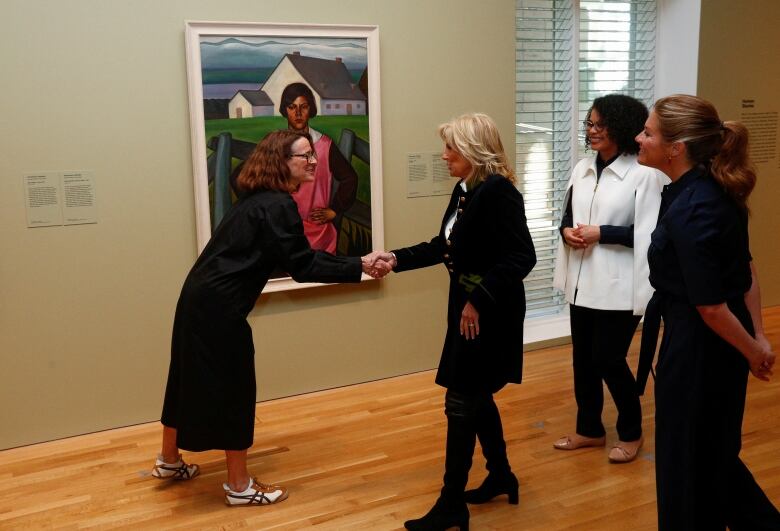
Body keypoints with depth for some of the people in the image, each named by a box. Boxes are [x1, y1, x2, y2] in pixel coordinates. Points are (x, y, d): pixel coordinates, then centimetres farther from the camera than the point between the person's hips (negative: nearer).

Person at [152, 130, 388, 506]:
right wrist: (359, 267, -17)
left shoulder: (260, 199, 13)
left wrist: (355, 263, 4)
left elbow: (298, 256, 11)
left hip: (200, 299, 10)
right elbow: (302, 266, -20)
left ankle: (169, 461, 40)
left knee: (193, 381, 22)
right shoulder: (277, 205, -18)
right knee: (233, 390, 2)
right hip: (218, 308, -10)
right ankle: (239, 487, 17)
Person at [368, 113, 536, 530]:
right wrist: (396, 259, 5)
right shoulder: (465, 190, 8)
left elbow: (521, 257, -24)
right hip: (468, 308, 9)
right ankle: (501, 476, 37)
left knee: (462, 402, -2)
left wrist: (478, 300, -23)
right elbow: (443, 247, 15)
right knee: (476, 397, 19)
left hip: (489, 314, -9)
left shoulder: (498, 190, -19)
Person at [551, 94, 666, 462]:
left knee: (608, 360, 2)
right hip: (582, 281, 7)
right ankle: (589, 429, 33)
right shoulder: (582, 169, 8)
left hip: (619, 286, -6)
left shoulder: (644, 174, -13)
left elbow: (648, 234, -16)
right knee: (582, 358, 14)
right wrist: (567, 231, -5)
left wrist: (600, 233, -19)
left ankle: (631, 432, 27)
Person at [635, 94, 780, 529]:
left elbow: (710, 307, -22)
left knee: (686, 461, 12)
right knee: (713, 453, 26)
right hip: (719, 345, 9)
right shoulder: (715, 190, 2)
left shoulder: (689, 212, -26)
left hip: (698, 348, -9)